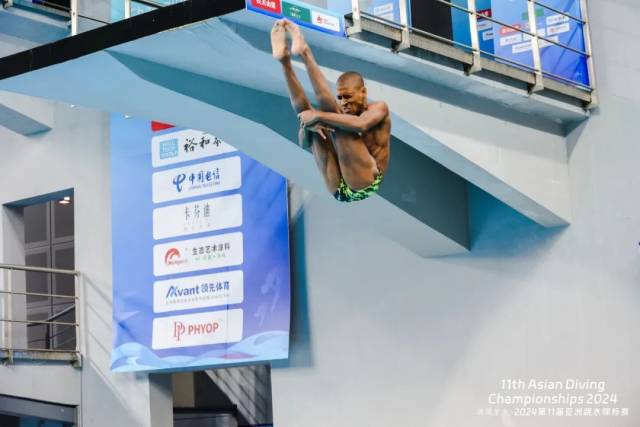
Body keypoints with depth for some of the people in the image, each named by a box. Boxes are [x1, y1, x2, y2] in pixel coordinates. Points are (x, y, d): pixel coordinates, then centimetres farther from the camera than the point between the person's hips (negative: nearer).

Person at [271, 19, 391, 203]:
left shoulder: (378, 108, 6)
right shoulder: (342, 112, 21)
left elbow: (360, 125, -21)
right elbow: (304, 142, 9)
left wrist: (319, 116, -21)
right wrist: (308, 125, -14)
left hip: (364, 185, -5)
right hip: (339, 190, 6)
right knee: (305, 111, 2)